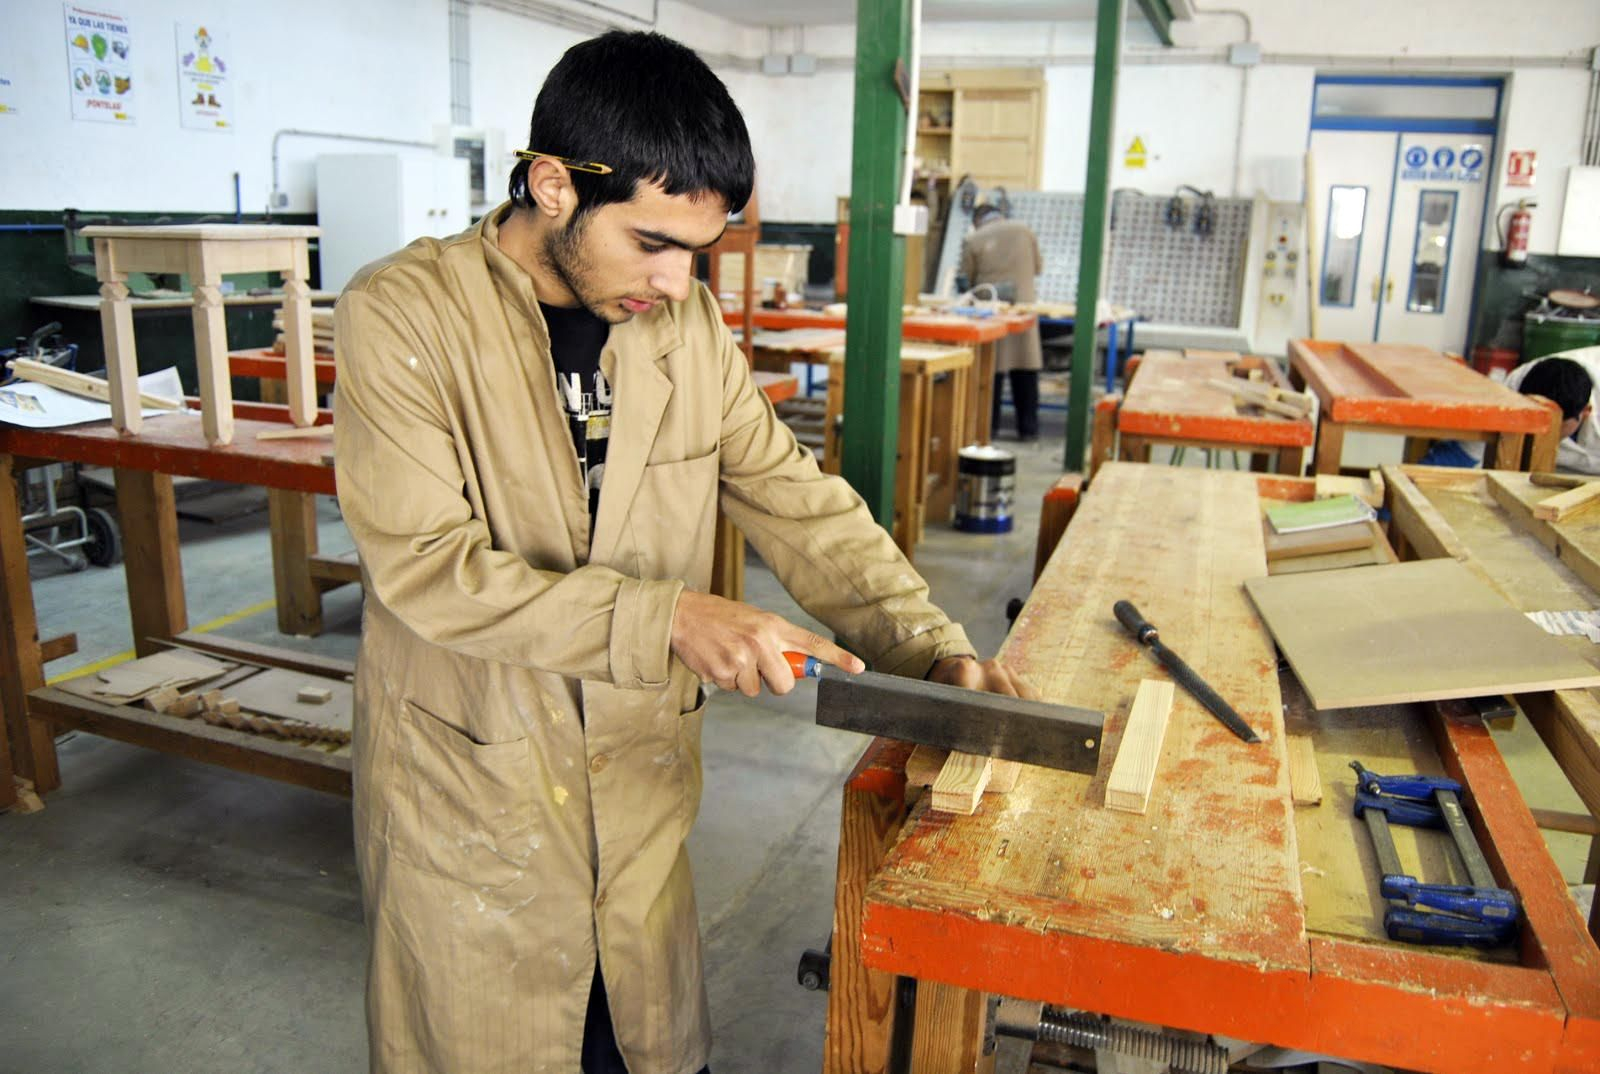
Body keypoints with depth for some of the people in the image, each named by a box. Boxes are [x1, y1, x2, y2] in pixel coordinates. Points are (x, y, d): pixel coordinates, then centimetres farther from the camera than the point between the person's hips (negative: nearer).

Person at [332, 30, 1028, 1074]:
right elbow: (427, 567, -22)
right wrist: (667, 620, -28)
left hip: (642, 769, 4)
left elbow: (798, 501, 0)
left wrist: (932, 645, -12)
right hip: (470, 783, -3)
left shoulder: (689, 321, -1)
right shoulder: (402, 315, -16)